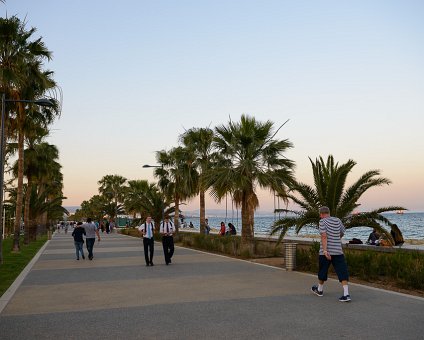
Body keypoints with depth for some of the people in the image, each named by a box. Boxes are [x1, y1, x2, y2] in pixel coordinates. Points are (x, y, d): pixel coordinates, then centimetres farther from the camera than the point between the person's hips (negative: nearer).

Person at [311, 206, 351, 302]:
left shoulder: (322, 221, -7)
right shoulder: (338, 220, 8)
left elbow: (324, 236, -17)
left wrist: (325, 250, -23)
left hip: (326, 252, -3)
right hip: (338, 251, 3)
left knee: (322, 271, 15)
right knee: (342, 272, -1)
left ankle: (319, 290, 34)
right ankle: (346, 294, -13)